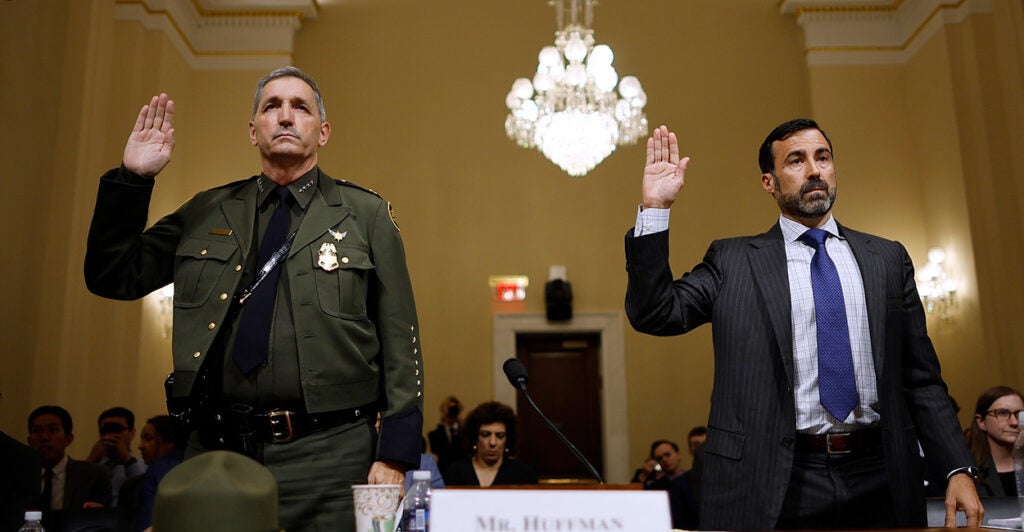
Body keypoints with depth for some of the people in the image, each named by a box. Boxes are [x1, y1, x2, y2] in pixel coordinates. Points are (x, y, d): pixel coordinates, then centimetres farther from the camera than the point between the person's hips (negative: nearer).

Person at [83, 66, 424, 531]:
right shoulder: (205, 214, 13)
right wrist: (133, 178, 3)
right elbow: (112, 277, 14)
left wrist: (395, 456, -7)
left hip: (327, 458, -2)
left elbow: (399, 342, 0)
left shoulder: (366, 215, 4)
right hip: (214, 452, 3)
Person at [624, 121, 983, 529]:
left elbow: (920, 378, 10)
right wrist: (655, 207, -12)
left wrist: (958, 469, 2)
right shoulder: (733, 261, 2)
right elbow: (653, 314, -7)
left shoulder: (888, 259, 9)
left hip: (878, 480, 3)